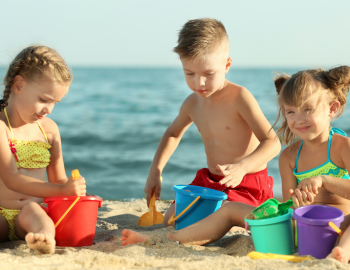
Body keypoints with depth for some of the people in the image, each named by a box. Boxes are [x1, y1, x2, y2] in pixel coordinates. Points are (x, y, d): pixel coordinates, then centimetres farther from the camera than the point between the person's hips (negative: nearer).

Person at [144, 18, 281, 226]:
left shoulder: (239, 97, -19)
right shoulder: (192, 103, 1)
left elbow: (272, 143, -23)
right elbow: (173, 133, 23)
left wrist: (242, 166, -39)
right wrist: (155, 171, 12)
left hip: (248, 185, -7)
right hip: (209, 181, 7)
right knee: (171, 220, 1)